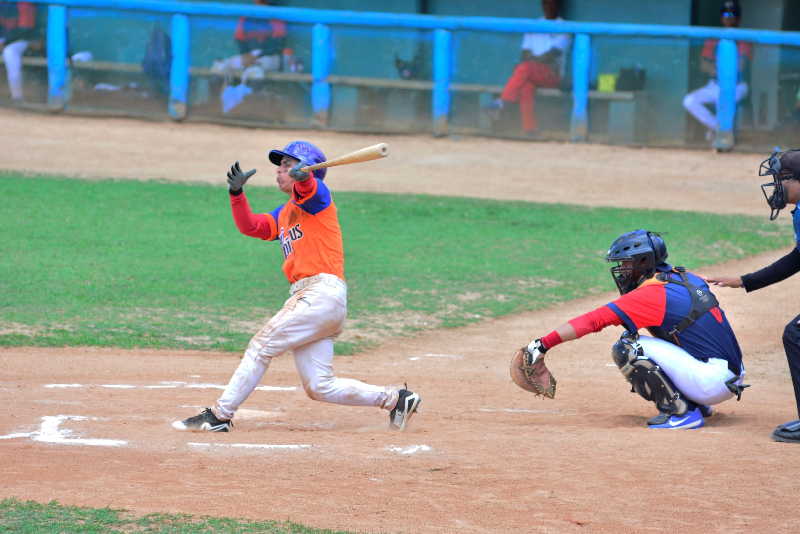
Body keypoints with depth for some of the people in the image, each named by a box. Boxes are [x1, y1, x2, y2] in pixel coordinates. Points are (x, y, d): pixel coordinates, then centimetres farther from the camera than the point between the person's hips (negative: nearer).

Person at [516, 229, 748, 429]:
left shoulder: (652, 293, -11)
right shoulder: (685, 277, 13)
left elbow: (593, 320, -15)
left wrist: (544, 343, -16)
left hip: (712, 381, -9)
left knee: (626, 348, -11)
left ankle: (679, 411, -8)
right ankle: (696, 405, 15)